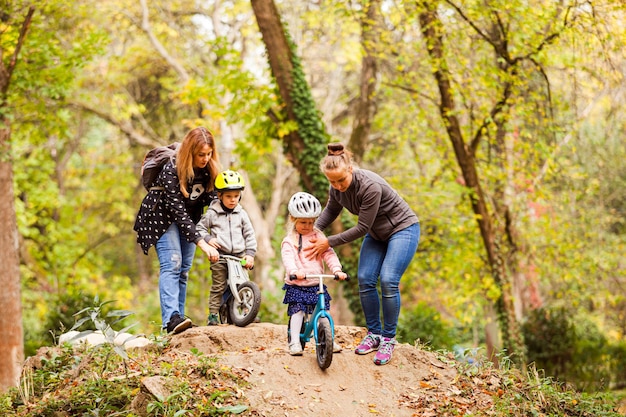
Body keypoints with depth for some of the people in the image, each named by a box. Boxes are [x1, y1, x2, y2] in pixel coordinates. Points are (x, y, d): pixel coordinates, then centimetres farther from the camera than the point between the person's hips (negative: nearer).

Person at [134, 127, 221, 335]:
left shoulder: (209, 168, -13)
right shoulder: (172, 170, -31)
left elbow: (210, 197, -4)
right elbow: (177, 211, -34)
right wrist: (201, 243, -38)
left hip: (188, 218, 7)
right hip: (162, 216, -7)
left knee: (184, 269, 5)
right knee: (171, 264, -21)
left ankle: (178, 317, 9)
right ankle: (171, 318, -32)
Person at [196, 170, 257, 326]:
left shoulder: (241, 214, 8)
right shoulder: (212, 213, 2)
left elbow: (250, 235, 10)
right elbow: (200, 228, 8)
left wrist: (250, 254, 1)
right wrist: (208, 239, -10)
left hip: (239, 255, 2)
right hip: (219, 256, -2)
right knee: (218, 287, -2)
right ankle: (213, 314, 5)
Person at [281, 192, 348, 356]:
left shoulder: (318, 237, 8)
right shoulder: (289, 241, -2)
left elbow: (329, 254, -1)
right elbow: (288, 258, -19)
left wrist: (337, 269, -18)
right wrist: (294, 271, -39)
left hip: (317, 284, 3)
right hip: (296, 285, -3)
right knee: (297, 311, -10)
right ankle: (294, 343, -7)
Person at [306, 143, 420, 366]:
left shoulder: (370, 187, -34)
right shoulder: (337, 188, -12)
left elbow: (362, 228, -28)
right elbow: (331, 210, 9)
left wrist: (329, 242, -24)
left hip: (403, 228, -7)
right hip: (377, 233, 7)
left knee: (388, 281, -19)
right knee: (365, 280, -6)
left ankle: (388, 339, -6)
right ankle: (374, 334, 8)